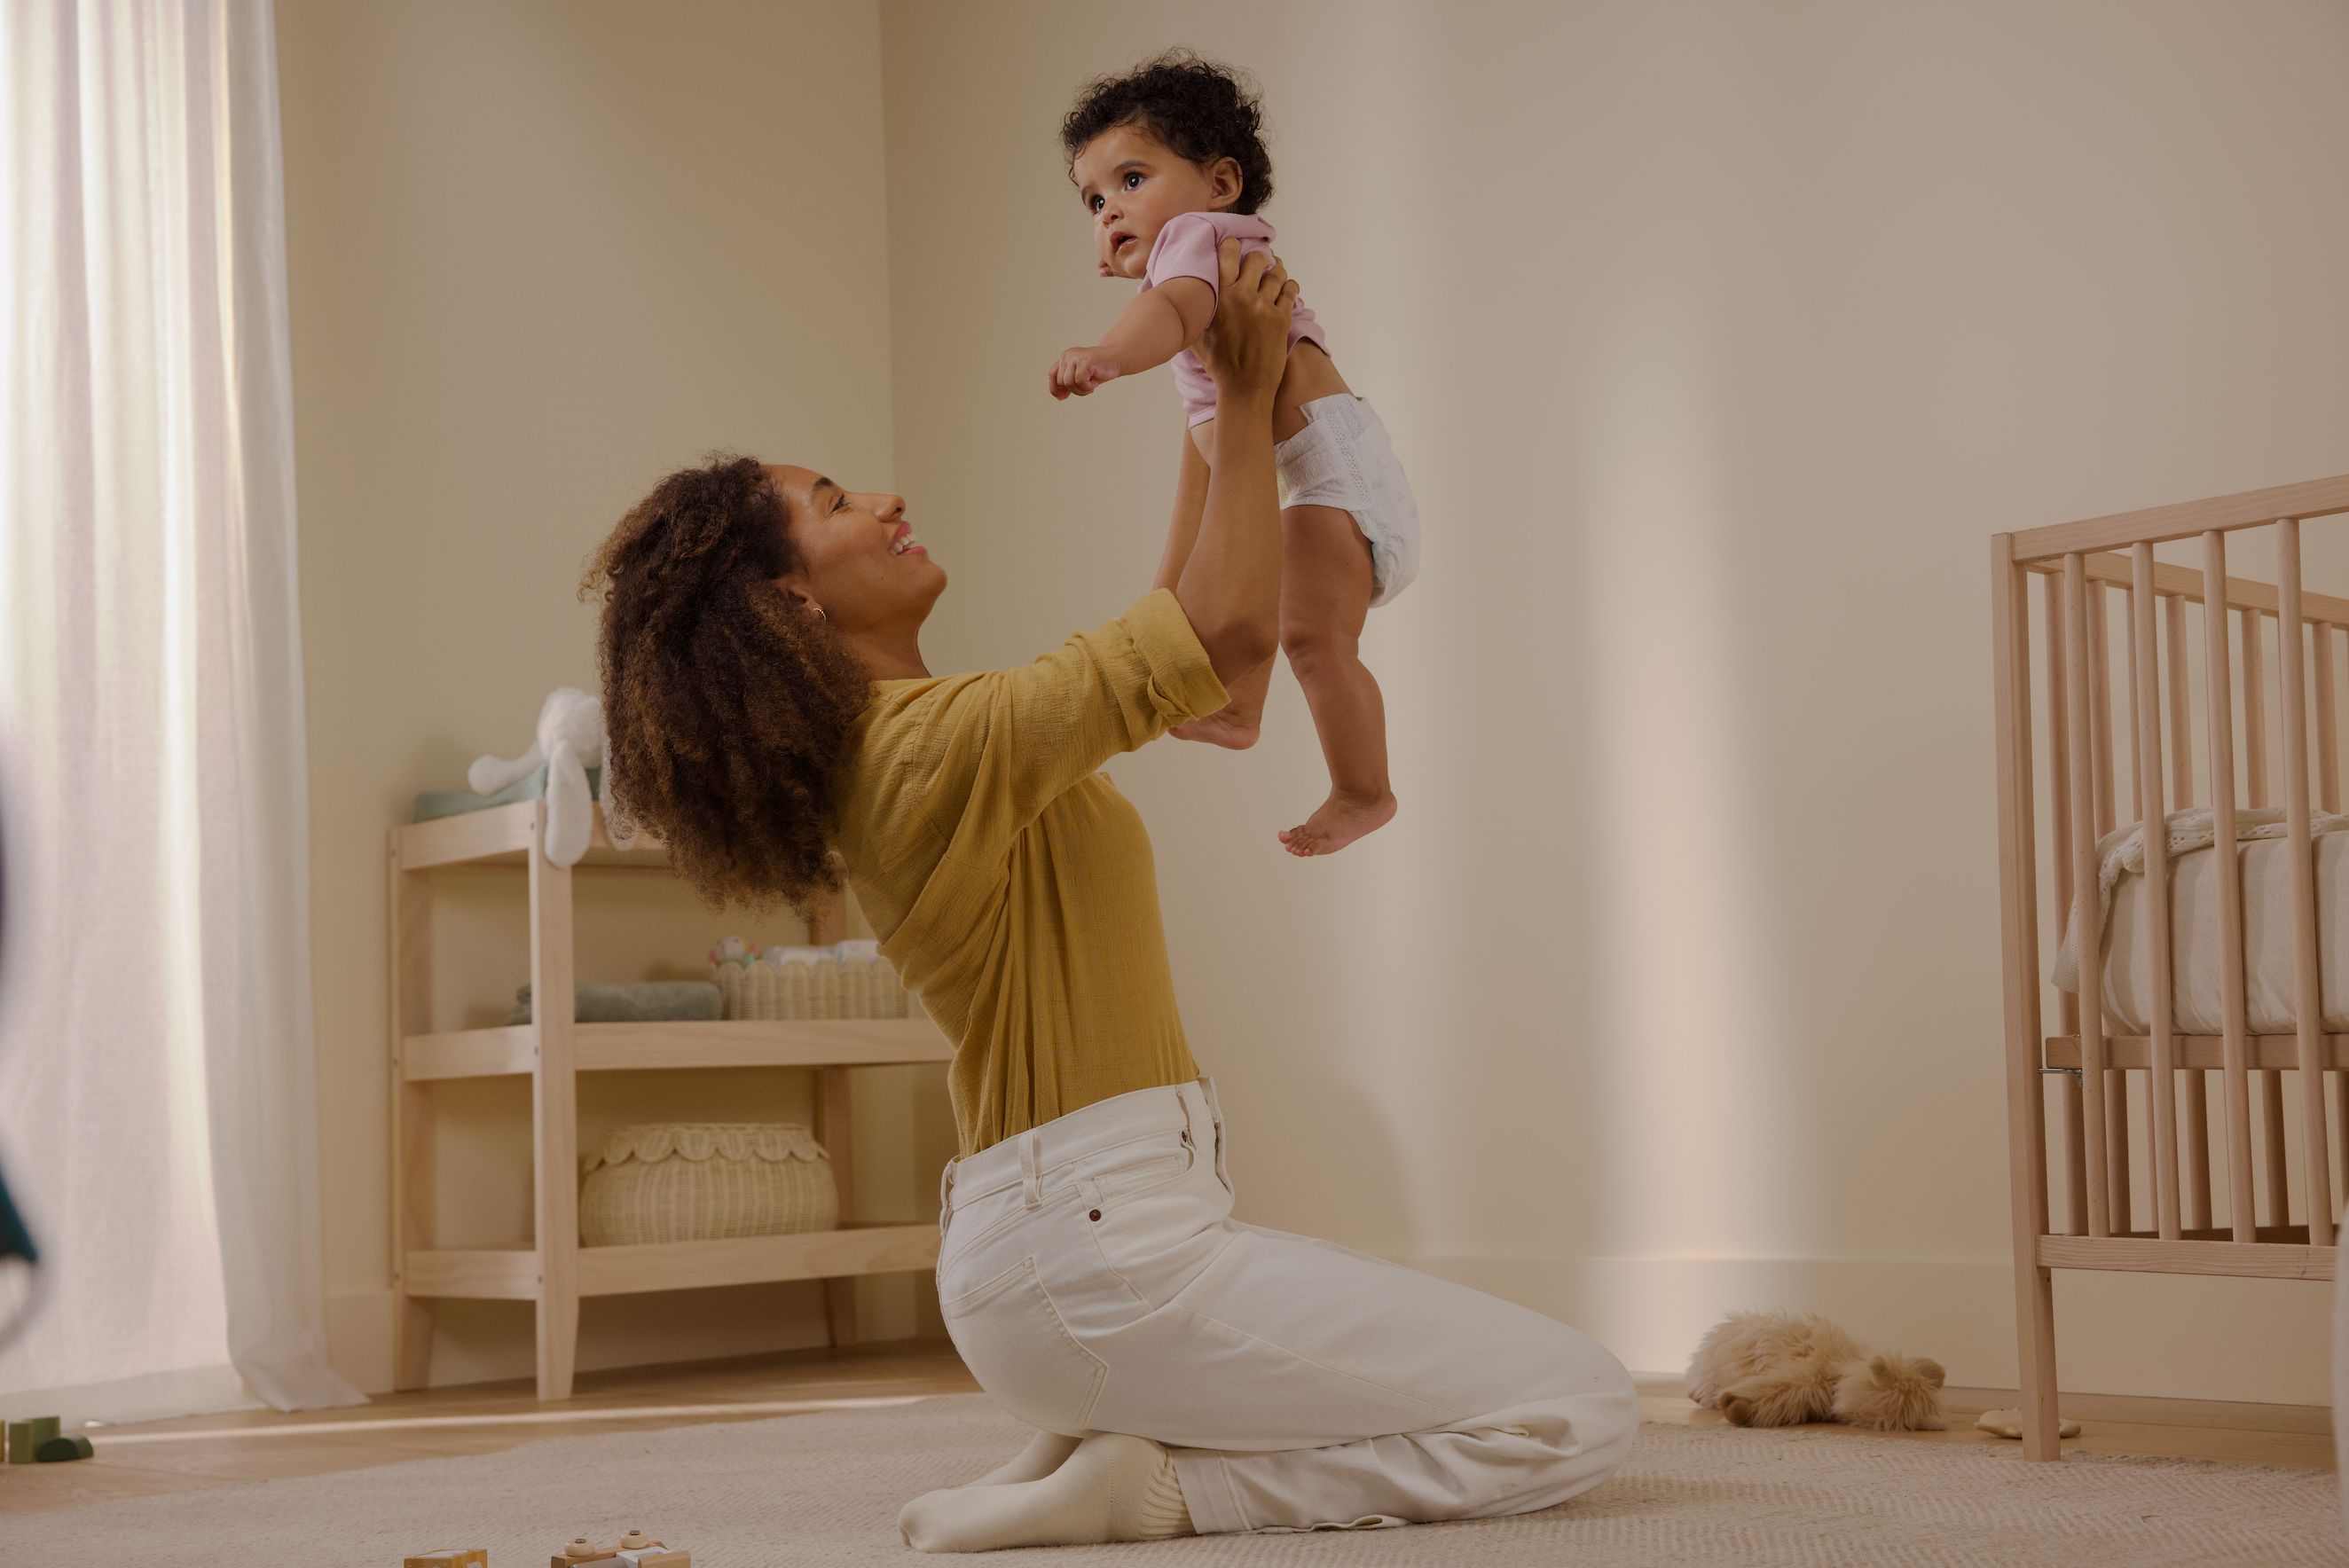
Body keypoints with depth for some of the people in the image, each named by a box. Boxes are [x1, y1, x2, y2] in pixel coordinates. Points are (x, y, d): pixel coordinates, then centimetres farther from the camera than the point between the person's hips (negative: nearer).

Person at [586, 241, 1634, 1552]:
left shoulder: (888, 750, 15)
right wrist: (1248, 394, -4)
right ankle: (1148, 1488, -10)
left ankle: (1118, 1448, 7)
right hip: (1098, 1241, -10)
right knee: (1578, 1416, -9)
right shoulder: (945, 742, -16)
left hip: (1046, 1235, 10)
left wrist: (1233, 421, 24)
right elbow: (1231, 626, -19)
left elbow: (1172, 627, 24)